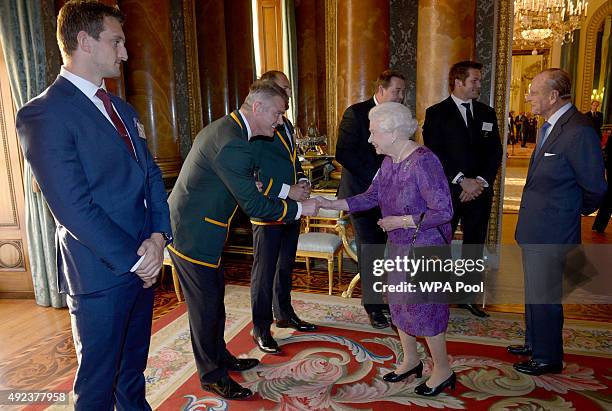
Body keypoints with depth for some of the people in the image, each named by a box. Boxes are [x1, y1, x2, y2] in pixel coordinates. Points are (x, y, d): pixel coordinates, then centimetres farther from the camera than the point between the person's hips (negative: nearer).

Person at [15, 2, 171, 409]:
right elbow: (74, 207, -20)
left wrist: (158, 235, -7)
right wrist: (134, 259, -15)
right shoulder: (44, 113, -14)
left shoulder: (124, 110, 12)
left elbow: (152, 176, 9)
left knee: (133, 370, 24)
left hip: (142, 265, 7)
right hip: (100, 275, -7)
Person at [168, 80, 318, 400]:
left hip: (191, 227, 11)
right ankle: (212, 376, 24)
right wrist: (299, 209, -14)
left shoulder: (225, 128, 8)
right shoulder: (232, 144, -26)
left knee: (214, 294, 21)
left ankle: (220, 358, 40)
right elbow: (254, 205, -24)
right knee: (205, 305, 4)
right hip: (193, 235, -10)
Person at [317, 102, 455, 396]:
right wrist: (332, 204, -6)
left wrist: (400, 221, -21)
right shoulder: (389, 161, 0)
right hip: (398, 246, 8)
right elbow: (370, 197, 3)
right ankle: (411, 360, 40)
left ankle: (443, 371, 28)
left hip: (425, 248, -8)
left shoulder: (423, 162, -24)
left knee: (424, 308, 5)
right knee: (399, 304, 17)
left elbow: (444, 211, -24)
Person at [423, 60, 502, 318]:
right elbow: (434, 154, -10)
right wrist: (461, 180, -16)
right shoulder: (436, 113, -2)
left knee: (474, 245, 12)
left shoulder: (487, 114, 12)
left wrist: (481, 181, -8)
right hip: (446, 191, -4)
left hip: (480, 191, 5)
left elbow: (495, 152, 8)